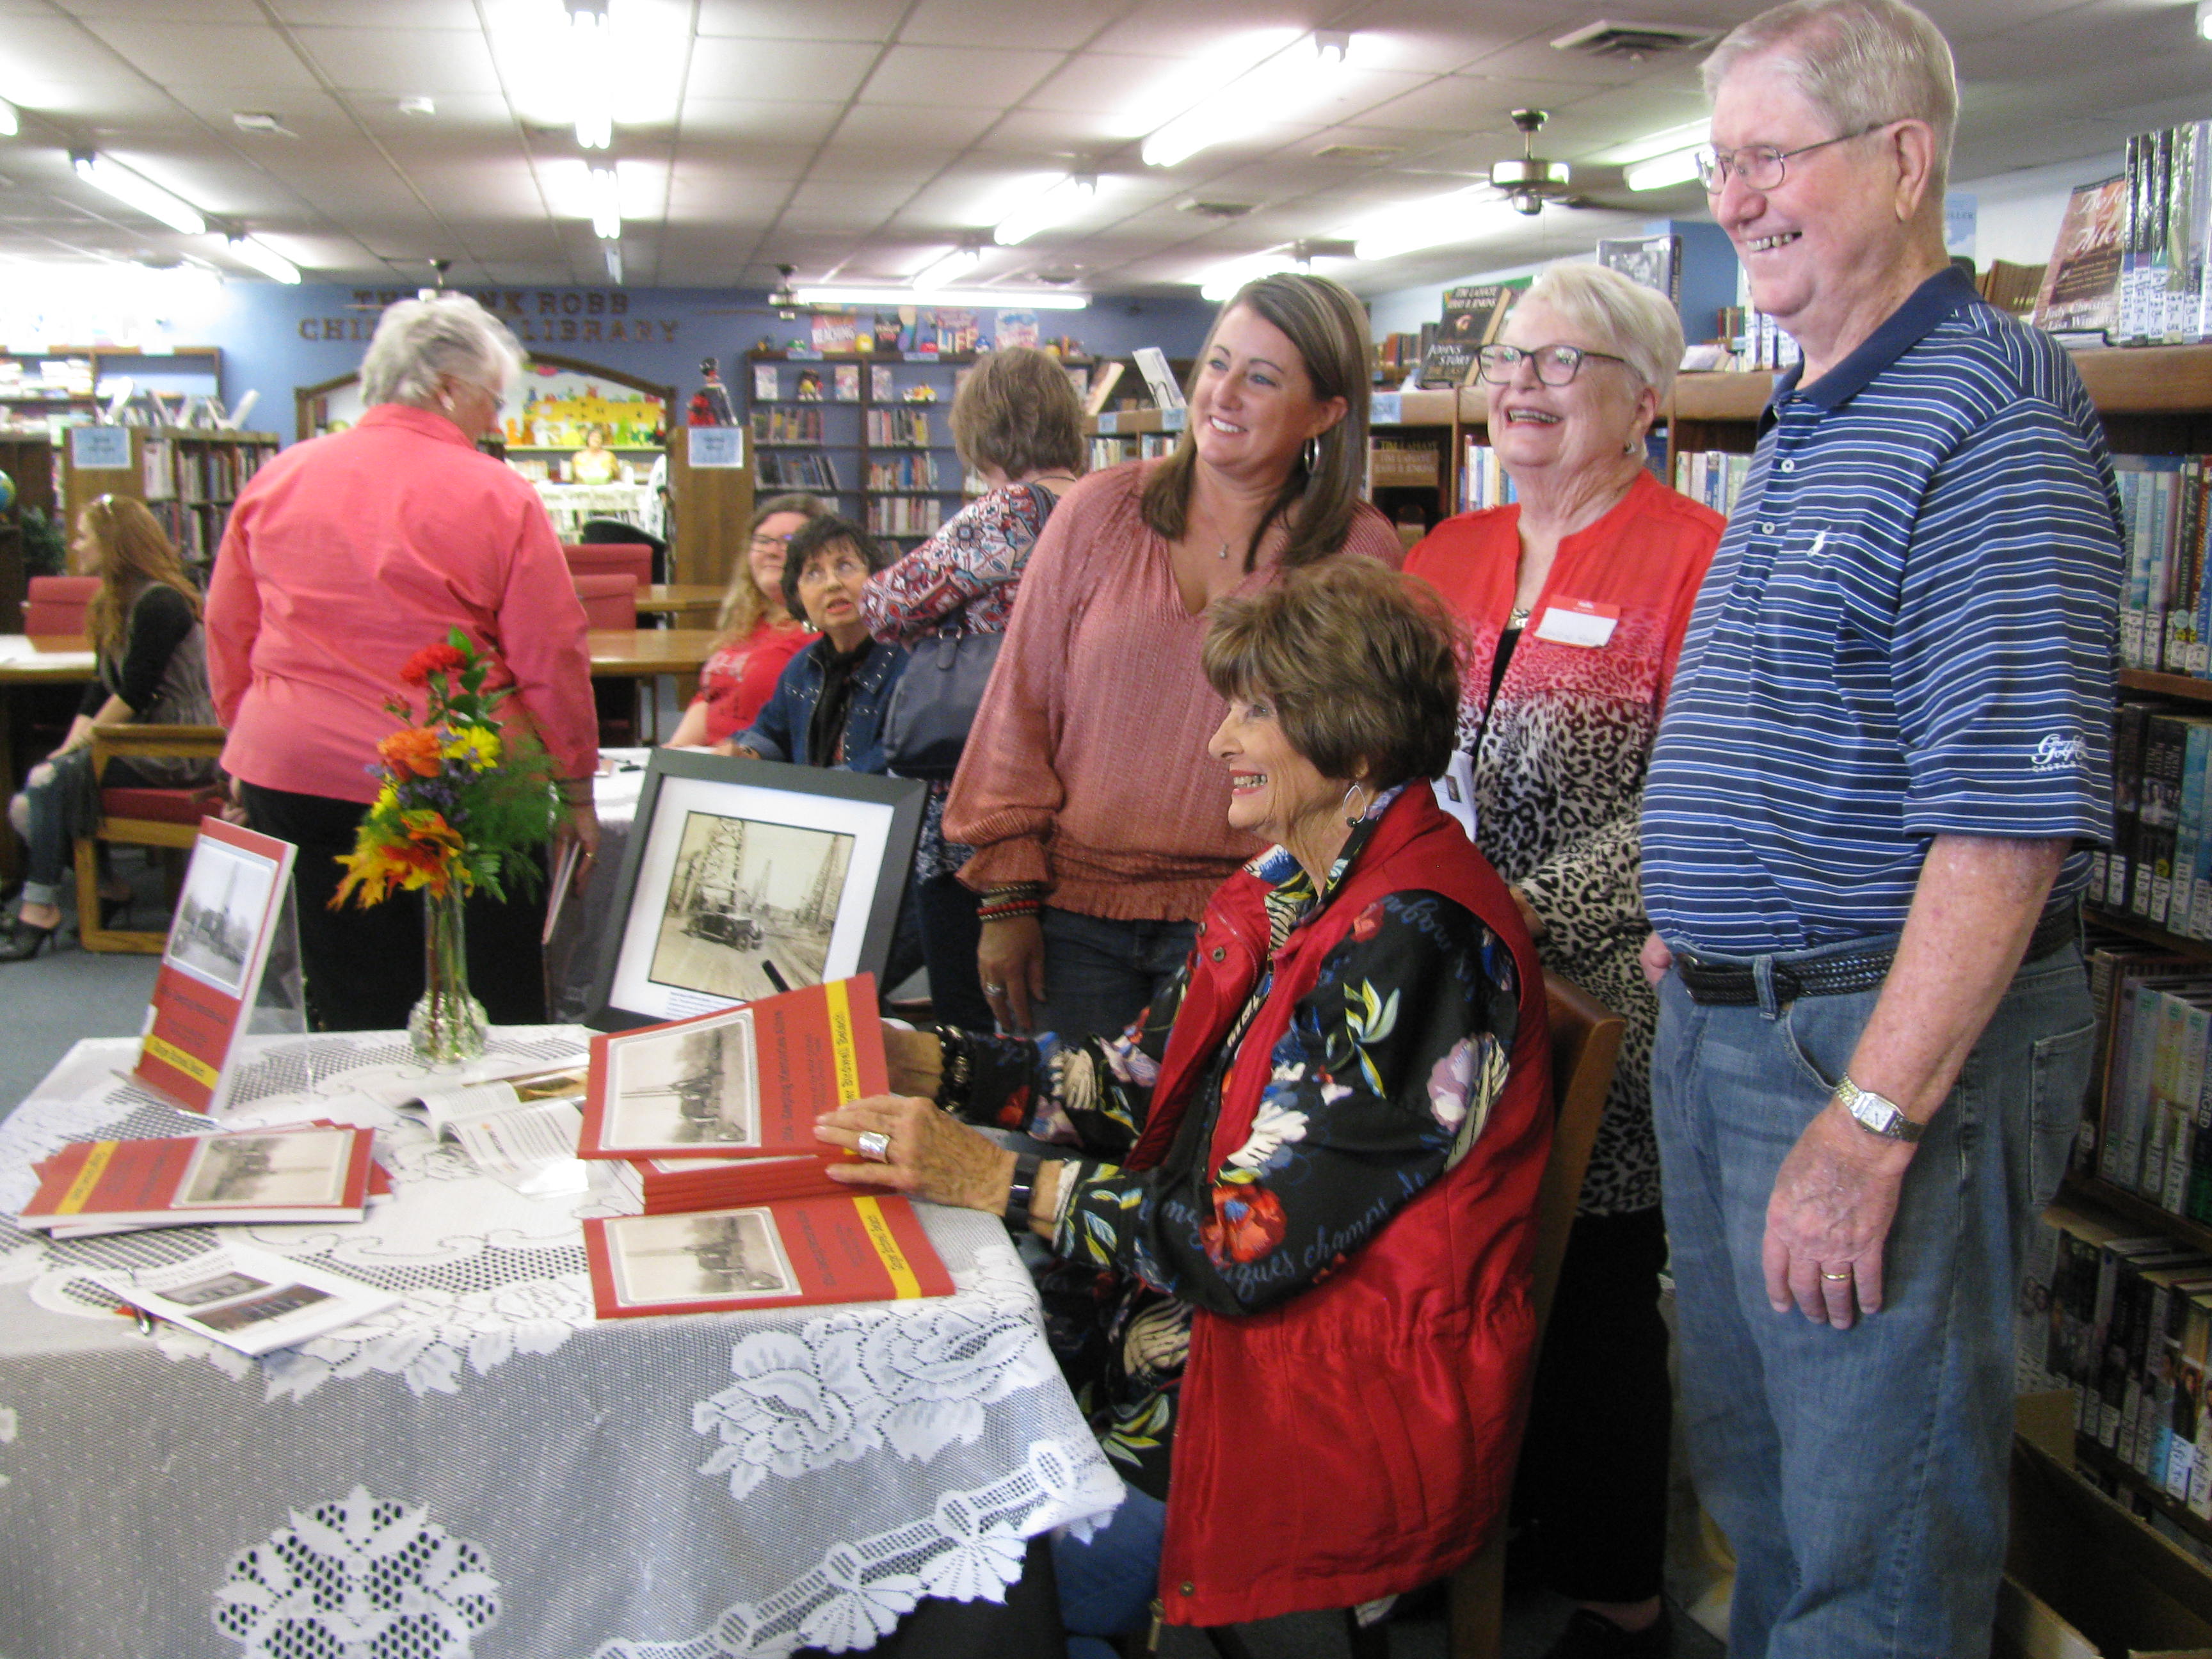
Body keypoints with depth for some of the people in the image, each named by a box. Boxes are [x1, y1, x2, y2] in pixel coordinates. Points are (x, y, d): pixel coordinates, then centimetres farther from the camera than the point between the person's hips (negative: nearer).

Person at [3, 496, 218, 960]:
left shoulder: (160, 604, -15)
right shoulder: (114, 603, 16)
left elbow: (134, 695, -18)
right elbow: (103, 690, 14)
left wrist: (79, 746, -11)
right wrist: (67, 747, 2)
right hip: (140, 740, 9)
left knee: (56, 779, -21)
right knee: (44, 778, -10)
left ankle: (40, 910, -15)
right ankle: (104, 886, -3)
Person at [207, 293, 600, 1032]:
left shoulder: (277, 479, 7)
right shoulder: (499, 497, -7)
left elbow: (228, 632, 13)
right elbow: (552, 660, -6)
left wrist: (256, 743, 25)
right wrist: (577, 791, 2)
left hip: (292, 777, 4)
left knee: (352, 1015, 10)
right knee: (494, 1018, 6)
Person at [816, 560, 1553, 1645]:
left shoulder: (1415, 940, -22)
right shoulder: (1292, 887, 9)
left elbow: (1254, 1238, -24)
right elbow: (1143, 1081, 11)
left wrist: (993, 1178, -22)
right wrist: (919, 1061, 3)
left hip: (1347, 1419, -8)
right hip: (1209, 1325, 9)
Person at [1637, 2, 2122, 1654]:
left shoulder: (1987, 417, -17)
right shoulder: (1806, 429, 14)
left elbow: (2010, 817, -24)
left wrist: (1871, 1120, -26)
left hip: (1888, 1041, -9)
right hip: (1722, 1025, 9)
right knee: (1755, 1473, 23)